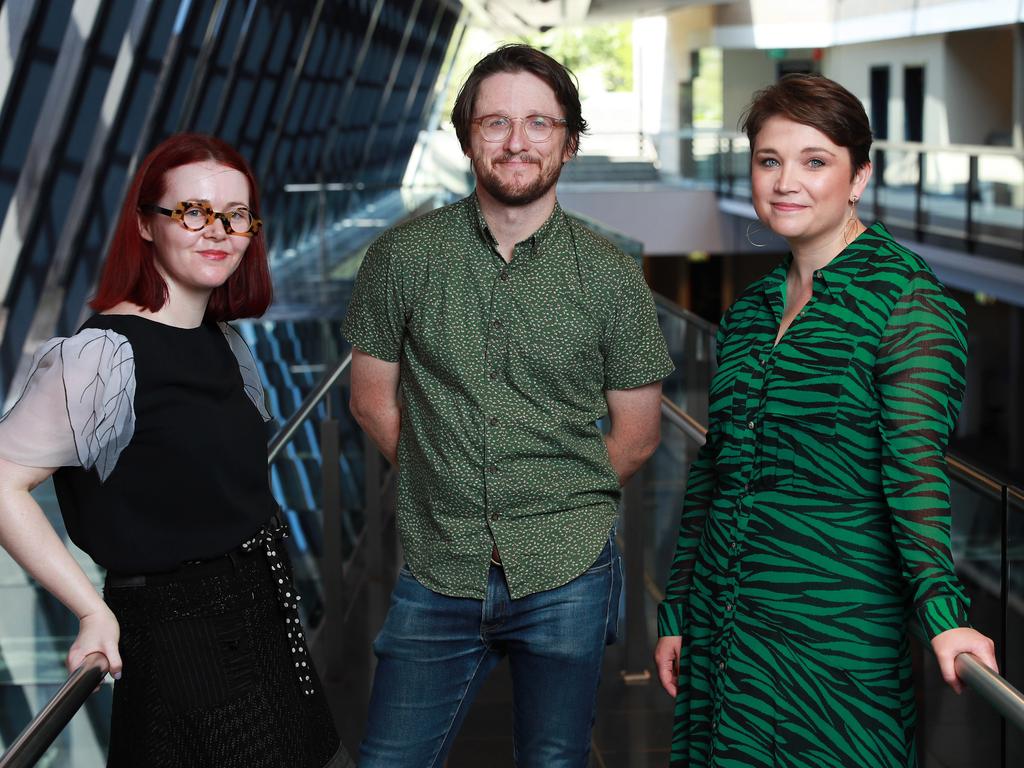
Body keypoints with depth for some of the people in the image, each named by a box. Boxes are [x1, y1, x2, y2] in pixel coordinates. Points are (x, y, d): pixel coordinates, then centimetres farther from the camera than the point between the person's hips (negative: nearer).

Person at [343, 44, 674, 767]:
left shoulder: (612, 275, -1)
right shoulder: (404, 256, 0)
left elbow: (636, 434, 6)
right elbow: (373, 398, 8)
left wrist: (557, 507, 5)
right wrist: (455, 489, 4)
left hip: (565, 574, 0)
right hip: (439, 572, 1)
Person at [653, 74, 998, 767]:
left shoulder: (906, 299, -9)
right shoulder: (751, 311, 10)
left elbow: (915, 463, -21)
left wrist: (944, 614, -33)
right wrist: (676, 616, 15)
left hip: (836, 628, -6)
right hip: (723, 623, 6)